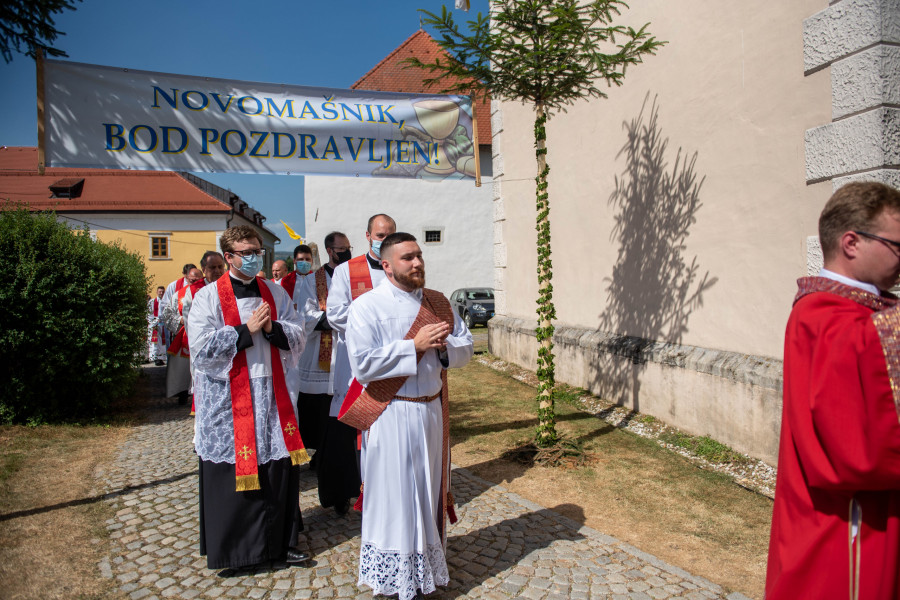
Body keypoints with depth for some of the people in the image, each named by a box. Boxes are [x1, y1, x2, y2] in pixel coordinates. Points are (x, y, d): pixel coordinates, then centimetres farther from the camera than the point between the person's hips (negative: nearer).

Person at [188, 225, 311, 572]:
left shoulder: (275, 292, 9)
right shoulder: (208, 297, -3)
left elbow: (298, 337, 6)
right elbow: (202, 350, -12)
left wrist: (272, 328, -13)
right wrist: (246, 329, -16)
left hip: (273, 395, 3)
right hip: (228, 398, -3)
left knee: (279, 471, 8)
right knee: (232, 475, 5)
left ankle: (280, 541, 26)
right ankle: (231, 551, 24)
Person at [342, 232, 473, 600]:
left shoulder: (438, 303, 7)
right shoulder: (367, 307, -10)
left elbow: (465, 350, 8)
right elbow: (363, 365, -19)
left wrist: (443, 344, -14)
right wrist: (414, 344, -21)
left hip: (432, 411, 6)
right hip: (391, 415, -5)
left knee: (429, 491, 17)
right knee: (395, 497, 5)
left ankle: (427, 568, 35)